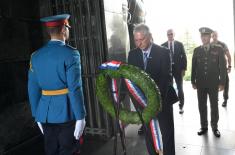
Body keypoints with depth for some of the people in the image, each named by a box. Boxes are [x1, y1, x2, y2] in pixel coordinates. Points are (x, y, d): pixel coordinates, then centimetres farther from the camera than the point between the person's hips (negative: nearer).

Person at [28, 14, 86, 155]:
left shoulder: (36, 55, 5)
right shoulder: (70, 53, -12)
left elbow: (33, 89, 6)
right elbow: (75, 89, -17)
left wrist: (37, 115, 15)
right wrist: (80, 117, -11)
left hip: (46, 114, 6)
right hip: (67, 113, -5)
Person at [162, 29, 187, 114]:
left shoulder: (179, 44, 2)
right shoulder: (163, 45, 3)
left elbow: (184, 57, 2)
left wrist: (183, 69, -4)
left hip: (178, 69, 0)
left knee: (180, 88, 7)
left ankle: (181, 106, 21)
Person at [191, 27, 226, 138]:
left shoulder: (218, 49, -2)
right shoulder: (197, 50, 4)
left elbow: (222, 67, -2)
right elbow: (193, 67, 5)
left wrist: (222, 82, -5)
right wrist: (193, 81, 2)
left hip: (213, 83, -1)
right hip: (200, 84, 1)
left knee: (214, 106, 10)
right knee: (202, 106, 8)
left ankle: (214, 127, 25)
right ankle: (204, 126, 22)